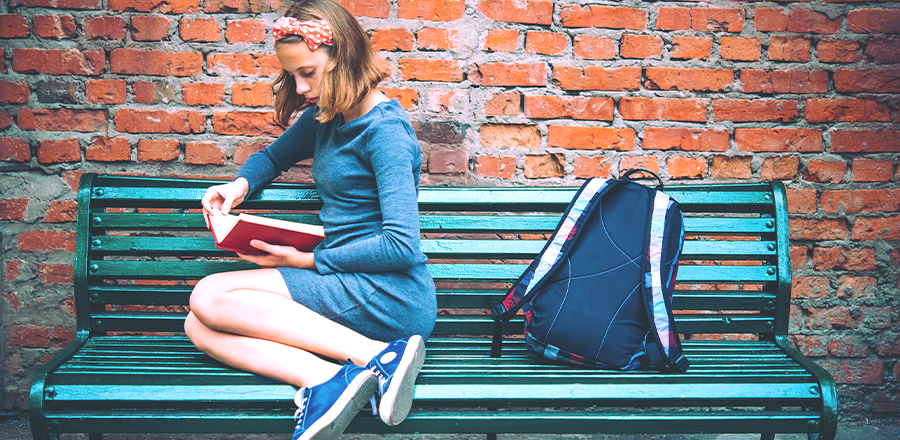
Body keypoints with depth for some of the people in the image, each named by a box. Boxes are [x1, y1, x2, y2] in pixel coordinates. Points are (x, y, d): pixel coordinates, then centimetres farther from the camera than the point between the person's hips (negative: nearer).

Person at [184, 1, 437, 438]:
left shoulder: (385, 130, -11)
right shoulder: (324, 116, 14)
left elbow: (402, 247, -18)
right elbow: (273, 156, 33)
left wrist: (306, 261, -11)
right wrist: (240, 183, 9)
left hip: (390, 293, -9)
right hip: (349, 284, 9)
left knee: (210, 297, -17)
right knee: (199, 328, -6)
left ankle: (375, 354, -26)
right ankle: (324, 378, -30)